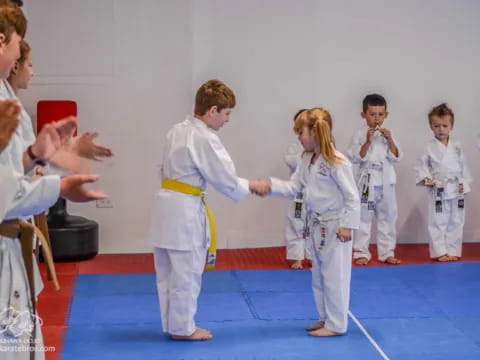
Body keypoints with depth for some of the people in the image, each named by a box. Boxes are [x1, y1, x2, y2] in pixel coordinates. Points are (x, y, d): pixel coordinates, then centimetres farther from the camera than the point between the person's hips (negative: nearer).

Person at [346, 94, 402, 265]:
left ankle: (387, 252, 20)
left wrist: (390, 141, -13)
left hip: (386, 182, 3)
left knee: (387, 217, 10)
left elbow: (396, 158, 0)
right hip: (367, 181, -3)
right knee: (363, 218, 2)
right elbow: (354, 158, -10)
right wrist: (367, 142, -20)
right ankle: (361, 253, 11)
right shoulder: (360, 134, -4)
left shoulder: (388, 134, 5)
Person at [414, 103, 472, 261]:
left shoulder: (457, 147, 4)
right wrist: (425, 179, -12)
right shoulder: (430, 147, -3)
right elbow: (421, 165, 1)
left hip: (456, 190, 3)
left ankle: (453, 251, 18)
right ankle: (440, 252, 9)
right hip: (438, 191, -3)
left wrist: (464, 184, 0)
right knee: (438, 222, 0)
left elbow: (463, 167, 7)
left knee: (455, 222, 8)